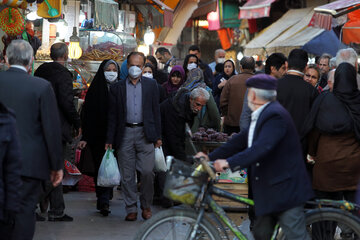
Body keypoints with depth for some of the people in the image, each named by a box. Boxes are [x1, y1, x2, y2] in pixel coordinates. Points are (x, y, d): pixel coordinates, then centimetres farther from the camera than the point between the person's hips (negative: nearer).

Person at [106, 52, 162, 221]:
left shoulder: (151, 85, 10)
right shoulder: (117, 88, 8)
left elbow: (156, 111, 10)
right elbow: (112, 116, 9)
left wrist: (158, 136, 5)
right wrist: (109, 140, 4)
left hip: (145, 133, -1)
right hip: (125, 134, 1)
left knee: (147, 171, -7)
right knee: (127, 175, 2)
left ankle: (146, 206, 11)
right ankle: (131, 209, 10)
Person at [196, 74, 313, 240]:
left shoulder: (275, 115, -19)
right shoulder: (261, 115, 14)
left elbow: (262, 147, -32)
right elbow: (242, 140, 14)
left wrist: (230, 162, -37)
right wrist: (211, 157, 9)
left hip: (285, 189, -11)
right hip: (268, 191, 11)